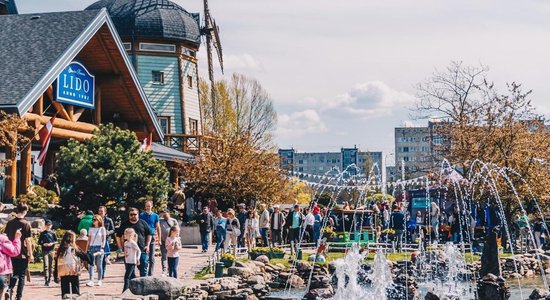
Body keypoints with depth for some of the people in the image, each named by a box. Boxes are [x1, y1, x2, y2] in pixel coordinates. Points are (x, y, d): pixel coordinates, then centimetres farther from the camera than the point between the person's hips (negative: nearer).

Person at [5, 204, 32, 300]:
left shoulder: (10, 223, 2)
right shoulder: (26, 224, -11)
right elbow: (27, 240, -12)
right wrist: (31, 254, -6)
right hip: (23, 254, -4)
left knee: (14, 274, 17)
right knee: (22, 275, 6)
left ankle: (10, 289, -5)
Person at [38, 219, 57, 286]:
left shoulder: (53, 233, 8)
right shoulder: (42, 233, 7)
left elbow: (56, 241, 9)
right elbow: (39, 242, 8)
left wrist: (52, 243, -10)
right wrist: (43, 244, -11)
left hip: (51, 250, 2)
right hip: (44, 250, -2)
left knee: (51, 265, 6)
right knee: (46, 265, -12)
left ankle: (49, 279, 17)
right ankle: (46, 280, -16)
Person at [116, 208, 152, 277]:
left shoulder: (143, 223, 6)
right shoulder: (124, 224, 7)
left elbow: (149, 234, 11)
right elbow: (118, 236, 12)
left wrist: (147, 245, 2)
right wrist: (120, 247, 4)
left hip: (142, 250, 0)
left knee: (143, 269, 0)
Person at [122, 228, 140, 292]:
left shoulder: (133, 243, -14)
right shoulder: (126, 243, 10)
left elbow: (139, 251, -17)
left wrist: (138, 258, -25)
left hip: (132, 262, -8)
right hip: (127, 262, 8)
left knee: (127, 277, -10)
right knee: (132, 277, 13)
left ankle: (125, 291, -9)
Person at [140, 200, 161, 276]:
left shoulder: (155, 216, 7)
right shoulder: (142, 215, 5)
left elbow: (158, 227, 9)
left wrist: (159, 239, 5)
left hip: (152, 237, 1)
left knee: (151, 257, 4)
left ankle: (150, 274, 11)